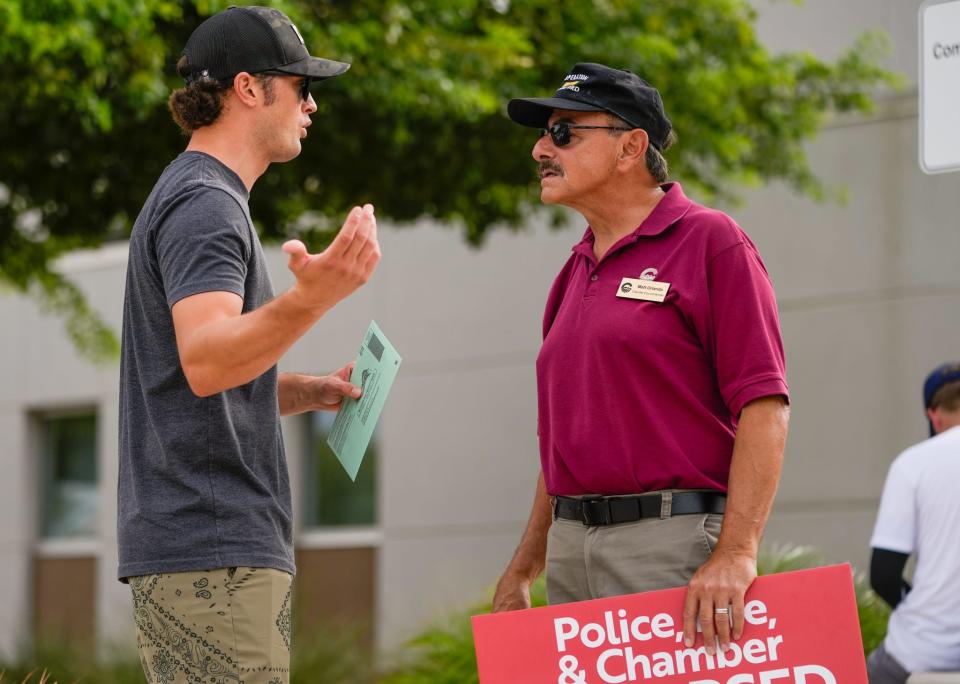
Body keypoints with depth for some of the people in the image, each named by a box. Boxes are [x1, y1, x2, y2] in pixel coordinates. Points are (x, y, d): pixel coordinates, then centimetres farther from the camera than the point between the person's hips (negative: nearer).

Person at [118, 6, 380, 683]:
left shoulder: (203, 199, 22)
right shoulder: (204, 203, -11)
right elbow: (203, 361, -28)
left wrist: (314, 390, 15)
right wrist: (312, 297, -42)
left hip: (230, 544, 10)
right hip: (211, 551, -10)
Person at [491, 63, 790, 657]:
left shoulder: (711, 242, -4)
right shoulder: (574, 274, 19)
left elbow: (764, 406, -12)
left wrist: (735, 554, -22)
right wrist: (522, 572, 18)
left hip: (675, 543, -7)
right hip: (572, 551, 7)